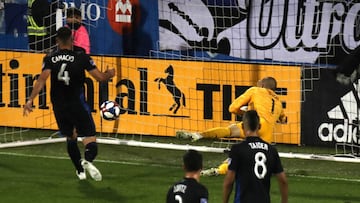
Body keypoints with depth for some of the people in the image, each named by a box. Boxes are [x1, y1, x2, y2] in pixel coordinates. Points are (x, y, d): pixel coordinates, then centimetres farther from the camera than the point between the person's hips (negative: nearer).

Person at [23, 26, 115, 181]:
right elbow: (100, 77, -6)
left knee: (70, 138, 24)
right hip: (77, 104, -3)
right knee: (90, 138, -4)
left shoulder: (50, 59, -1)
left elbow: (42, 79, -15)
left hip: (59, 107, 3)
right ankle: (88, 160, -35)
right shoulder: (81, 57, -5)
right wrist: (110, 74, 16)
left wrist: (30, 100, -16)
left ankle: (80, 170, 29)